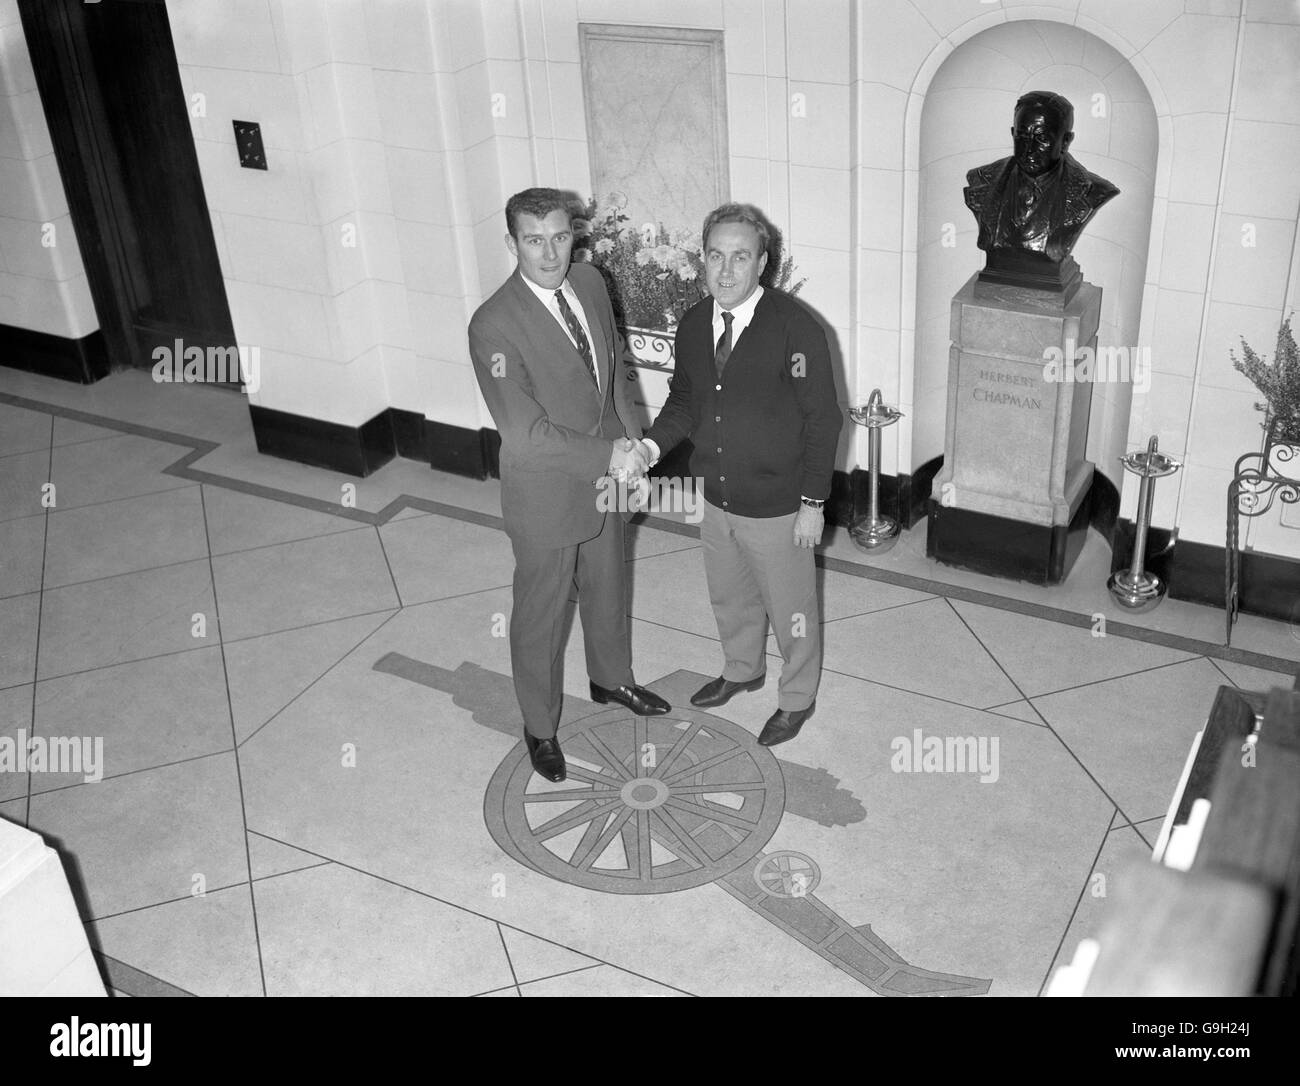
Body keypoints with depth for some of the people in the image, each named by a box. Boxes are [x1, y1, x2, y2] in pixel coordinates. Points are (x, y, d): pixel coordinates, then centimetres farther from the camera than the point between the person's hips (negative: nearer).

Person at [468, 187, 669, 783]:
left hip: (606, 478, 6)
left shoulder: (589, 282, -5)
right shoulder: (493, 326, -27)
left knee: (607, 588, 27)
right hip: (545, 494, -6)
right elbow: (525, 434, -29)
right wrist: (610, 456, -23)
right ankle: (540, 728, 35)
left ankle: (611, 678, 54)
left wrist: (633, 445, -3)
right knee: (540, 614, 13)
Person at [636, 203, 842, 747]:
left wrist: (812, 502, -16)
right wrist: (653, 443, -8)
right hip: (716, 499, 6)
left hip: (777, 507, -6)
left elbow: (822, 419, -17)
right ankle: (742, 670, 53)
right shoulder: (694, 325, -3)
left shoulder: (795, 328, -22)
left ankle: (797, 698, 39)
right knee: (729, 597, 27)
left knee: (790, 608, 15)